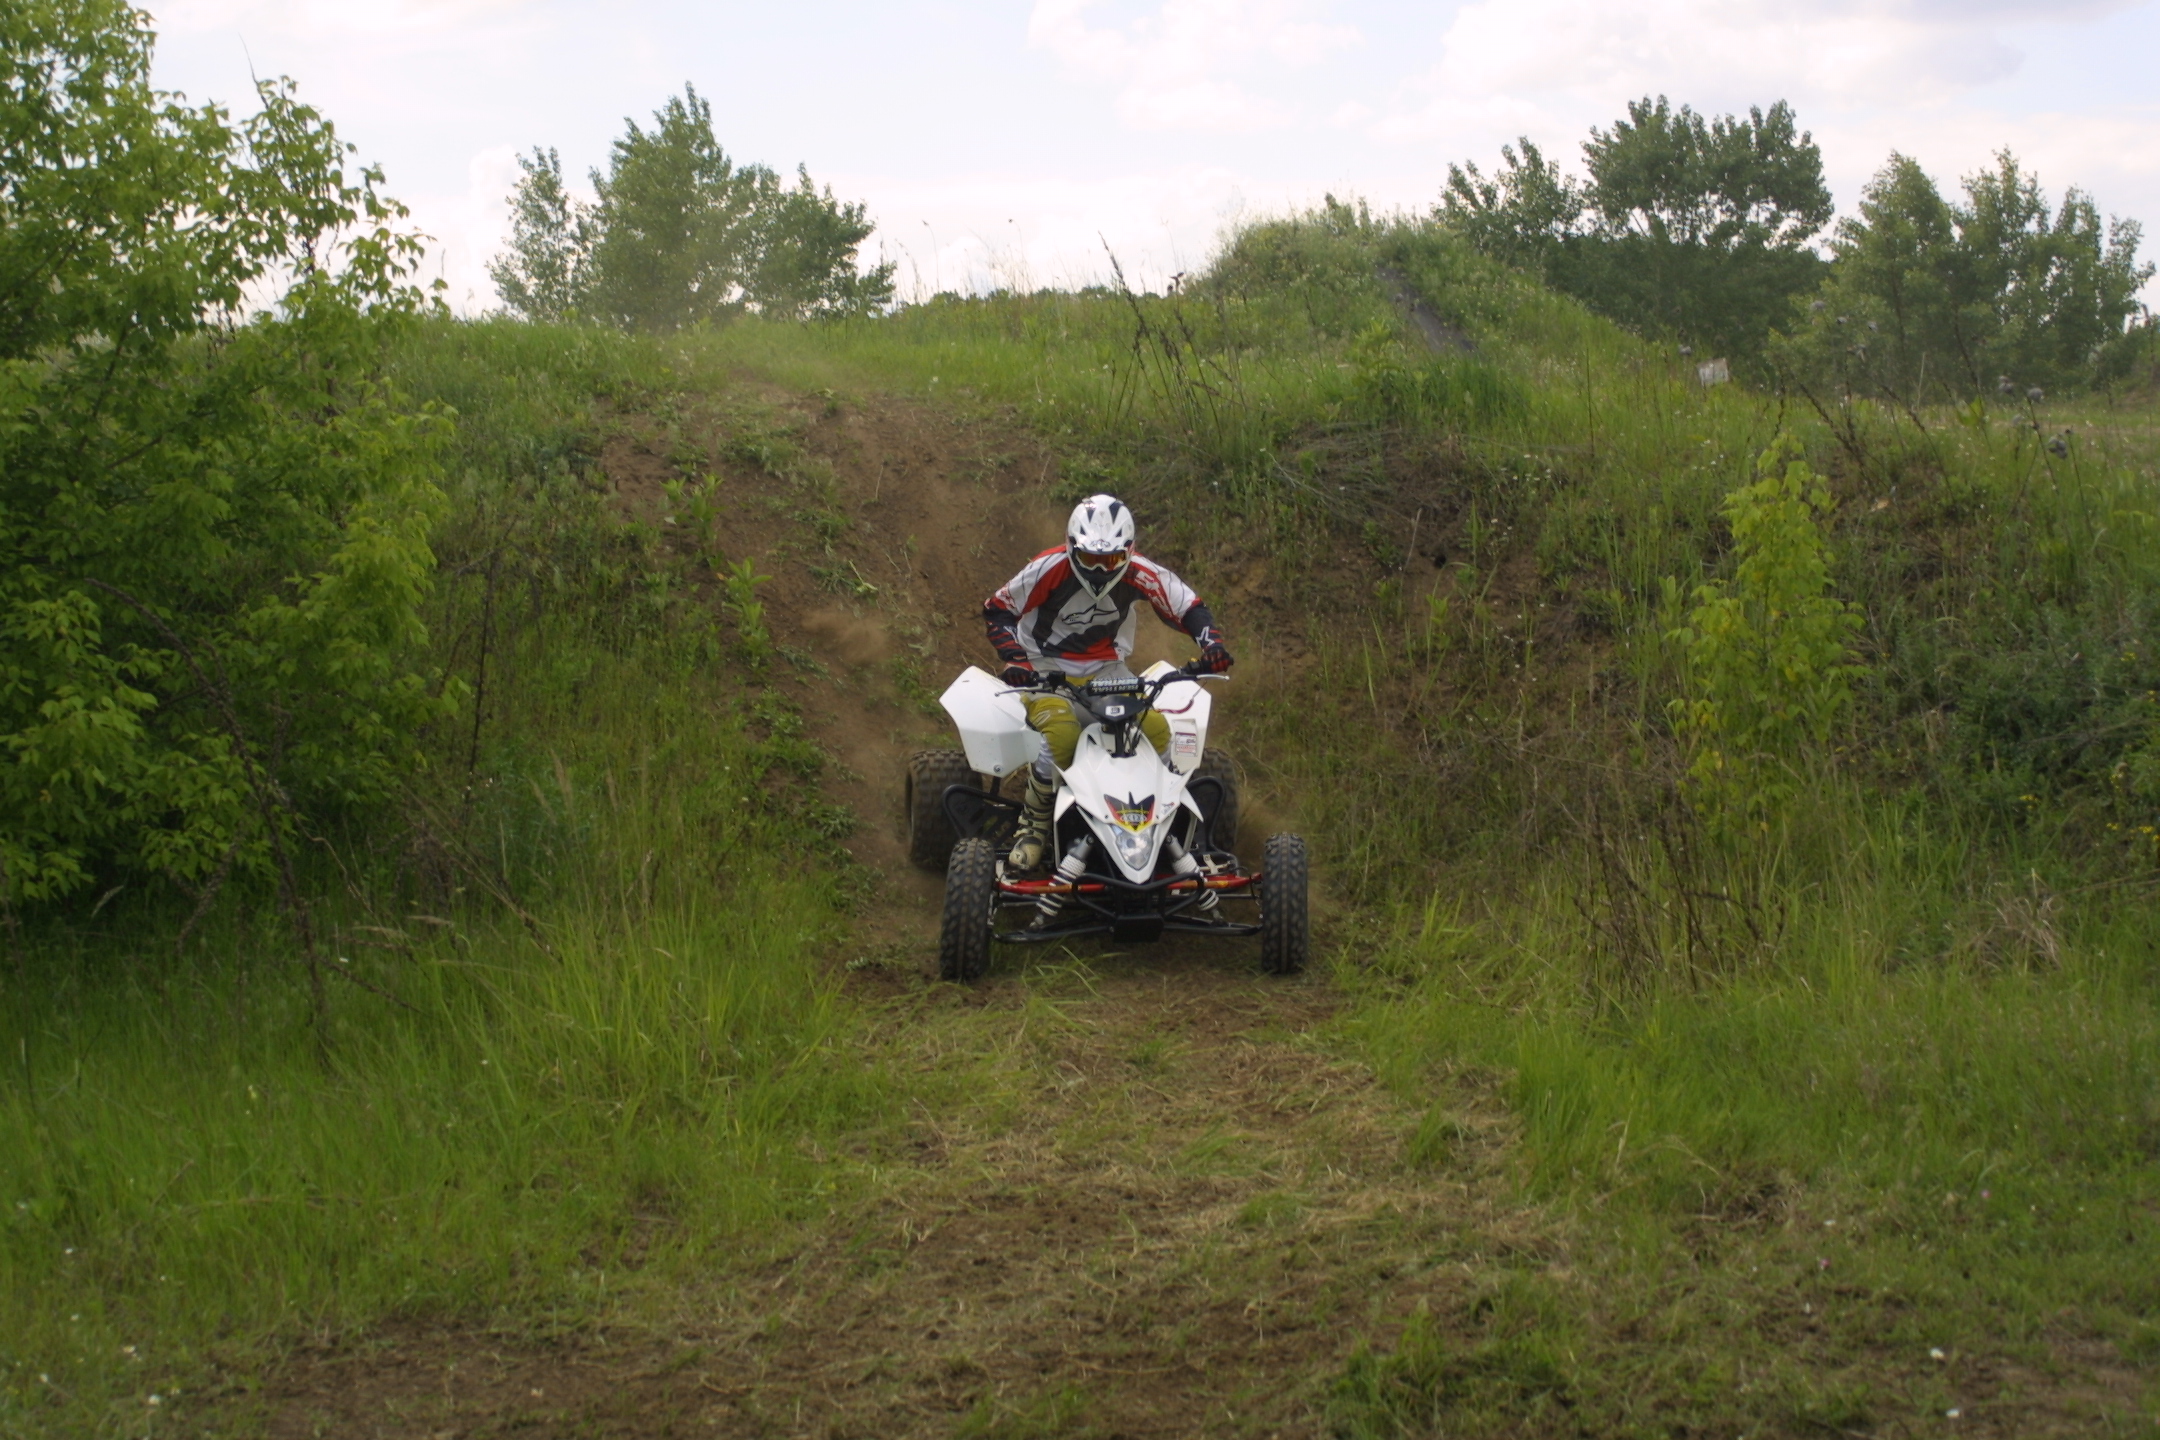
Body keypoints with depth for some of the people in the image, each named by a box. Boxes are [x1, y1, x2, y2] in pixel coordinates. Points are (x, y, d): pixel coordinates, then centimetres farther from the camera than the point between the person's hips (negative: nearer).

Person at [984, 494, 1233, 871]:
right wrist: (1015, 657, -24)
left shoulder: (1139, 574, -10)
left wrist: (1211, 643, -20)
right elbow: (997, 611, -8)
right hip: (1046, 670, -3)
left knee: (1157, 730, -22)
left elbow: (1189, 608, 0)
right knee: (1062, 736, -35)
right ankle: (1033, 824, -12)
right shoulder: (1048, 570, -18)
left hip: (1107, 669, 3)